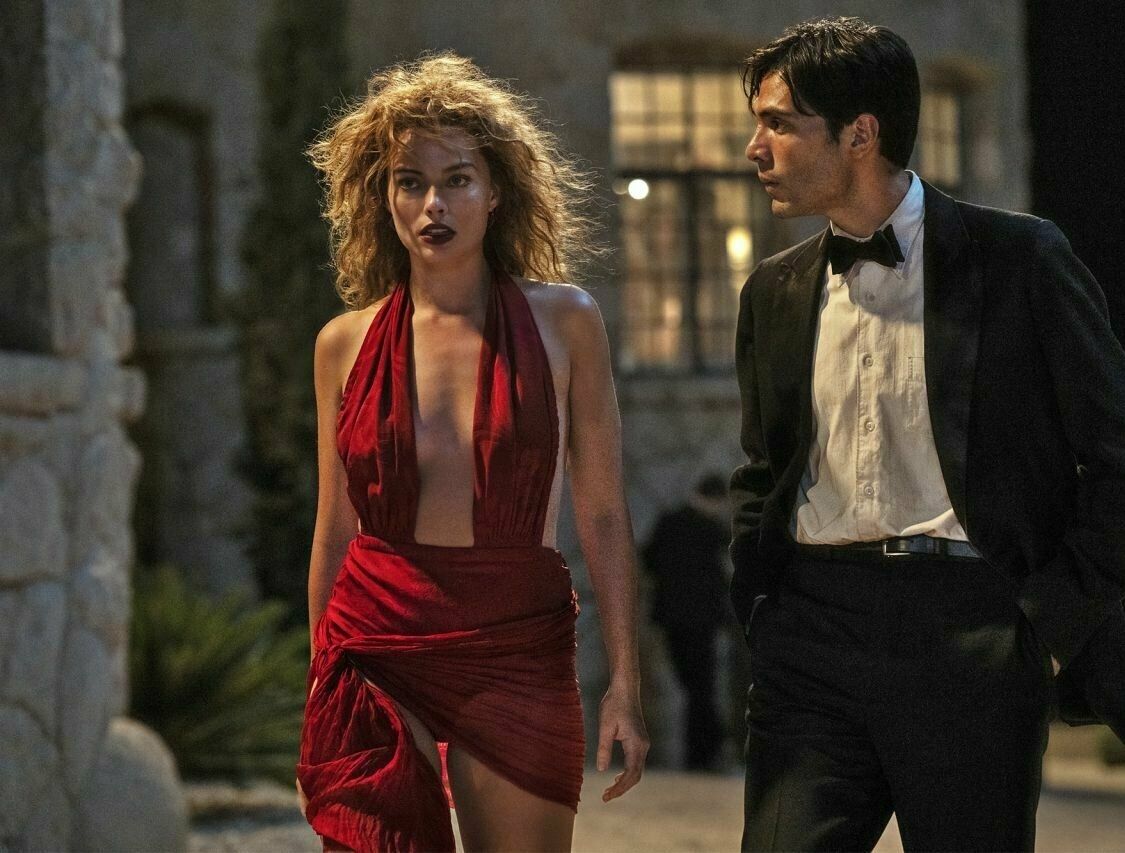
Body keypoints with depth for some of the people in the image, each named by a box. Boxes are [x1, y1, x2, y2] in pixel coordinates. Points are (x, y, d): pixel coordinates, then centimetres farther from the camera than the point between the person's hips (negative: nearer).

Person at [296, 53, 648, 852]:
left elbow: (605, 518, 2)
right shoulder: (346, 344, 6)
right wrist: (318, 702, 12)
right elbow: (334, 534, 12)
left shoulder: (563, 322, 3)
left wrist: (625, 685, -4)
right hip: (374, 658, 1)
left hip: (515, 657, -1)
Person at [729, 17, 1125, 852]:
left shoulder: (1018, 258, -2)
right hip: (814, 630, 4)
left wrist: (1057, 620, -7)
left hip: (971, 625, -4)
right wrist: (761, 613, 10)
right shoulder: (775, 291, 14)